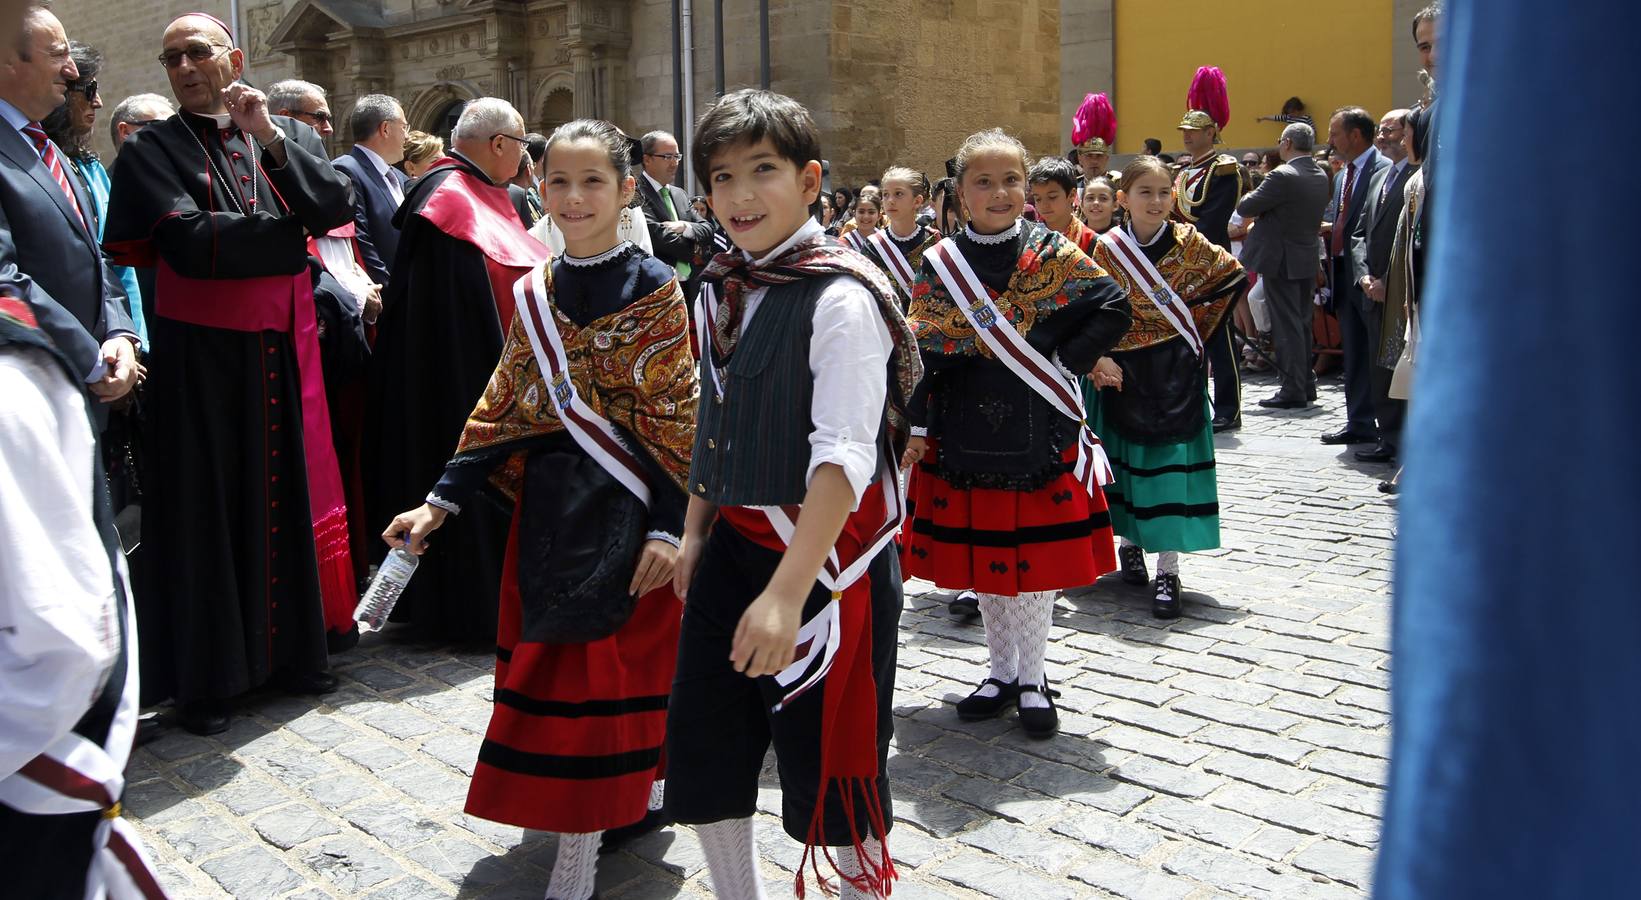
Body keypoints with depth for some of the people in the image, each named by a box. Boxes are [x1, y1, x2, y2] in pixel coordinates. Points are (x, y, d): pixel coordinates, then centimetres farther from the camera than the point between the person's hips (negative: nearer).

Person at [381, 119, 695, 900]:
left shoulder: (654, 288, -7)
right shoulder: (535, 294, 7)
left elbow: (675, 418, -10)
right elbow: (504, 409, 9)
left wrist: (669, 527, -17)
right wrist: (441, 501, 3)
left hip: (626, 512, -5)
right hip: (549, 509, 5)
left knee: (609, 664, -1)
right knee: (552, 657, 11)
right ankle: (629, 793, 31)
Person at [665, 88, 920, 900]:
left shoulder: (842, 298, -17)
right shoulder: (719, 293, 8)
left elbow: (844, 458, -25)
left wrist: (787, 592, -31)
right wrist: (695, 536, 16)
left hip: (823, 551, -7)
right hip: (731, 546, 8)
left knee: (832, 763, 4)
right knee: (703, 744, 15)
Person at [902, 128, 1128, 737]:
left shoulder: (1053, 254, -2)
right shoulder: (940, 264, 1)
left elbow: (1114, 308, -2)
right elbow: (923, 352, 1)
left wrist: (1067, 364, -10)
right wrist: (916, 426, -3)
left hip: (1037, 431, -1)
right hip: (965, 433, 2)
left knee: (1037, 560, 5)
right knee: (982, 558, 11)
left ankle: (1032, 679, 21)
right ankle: (1002, 672, 28)